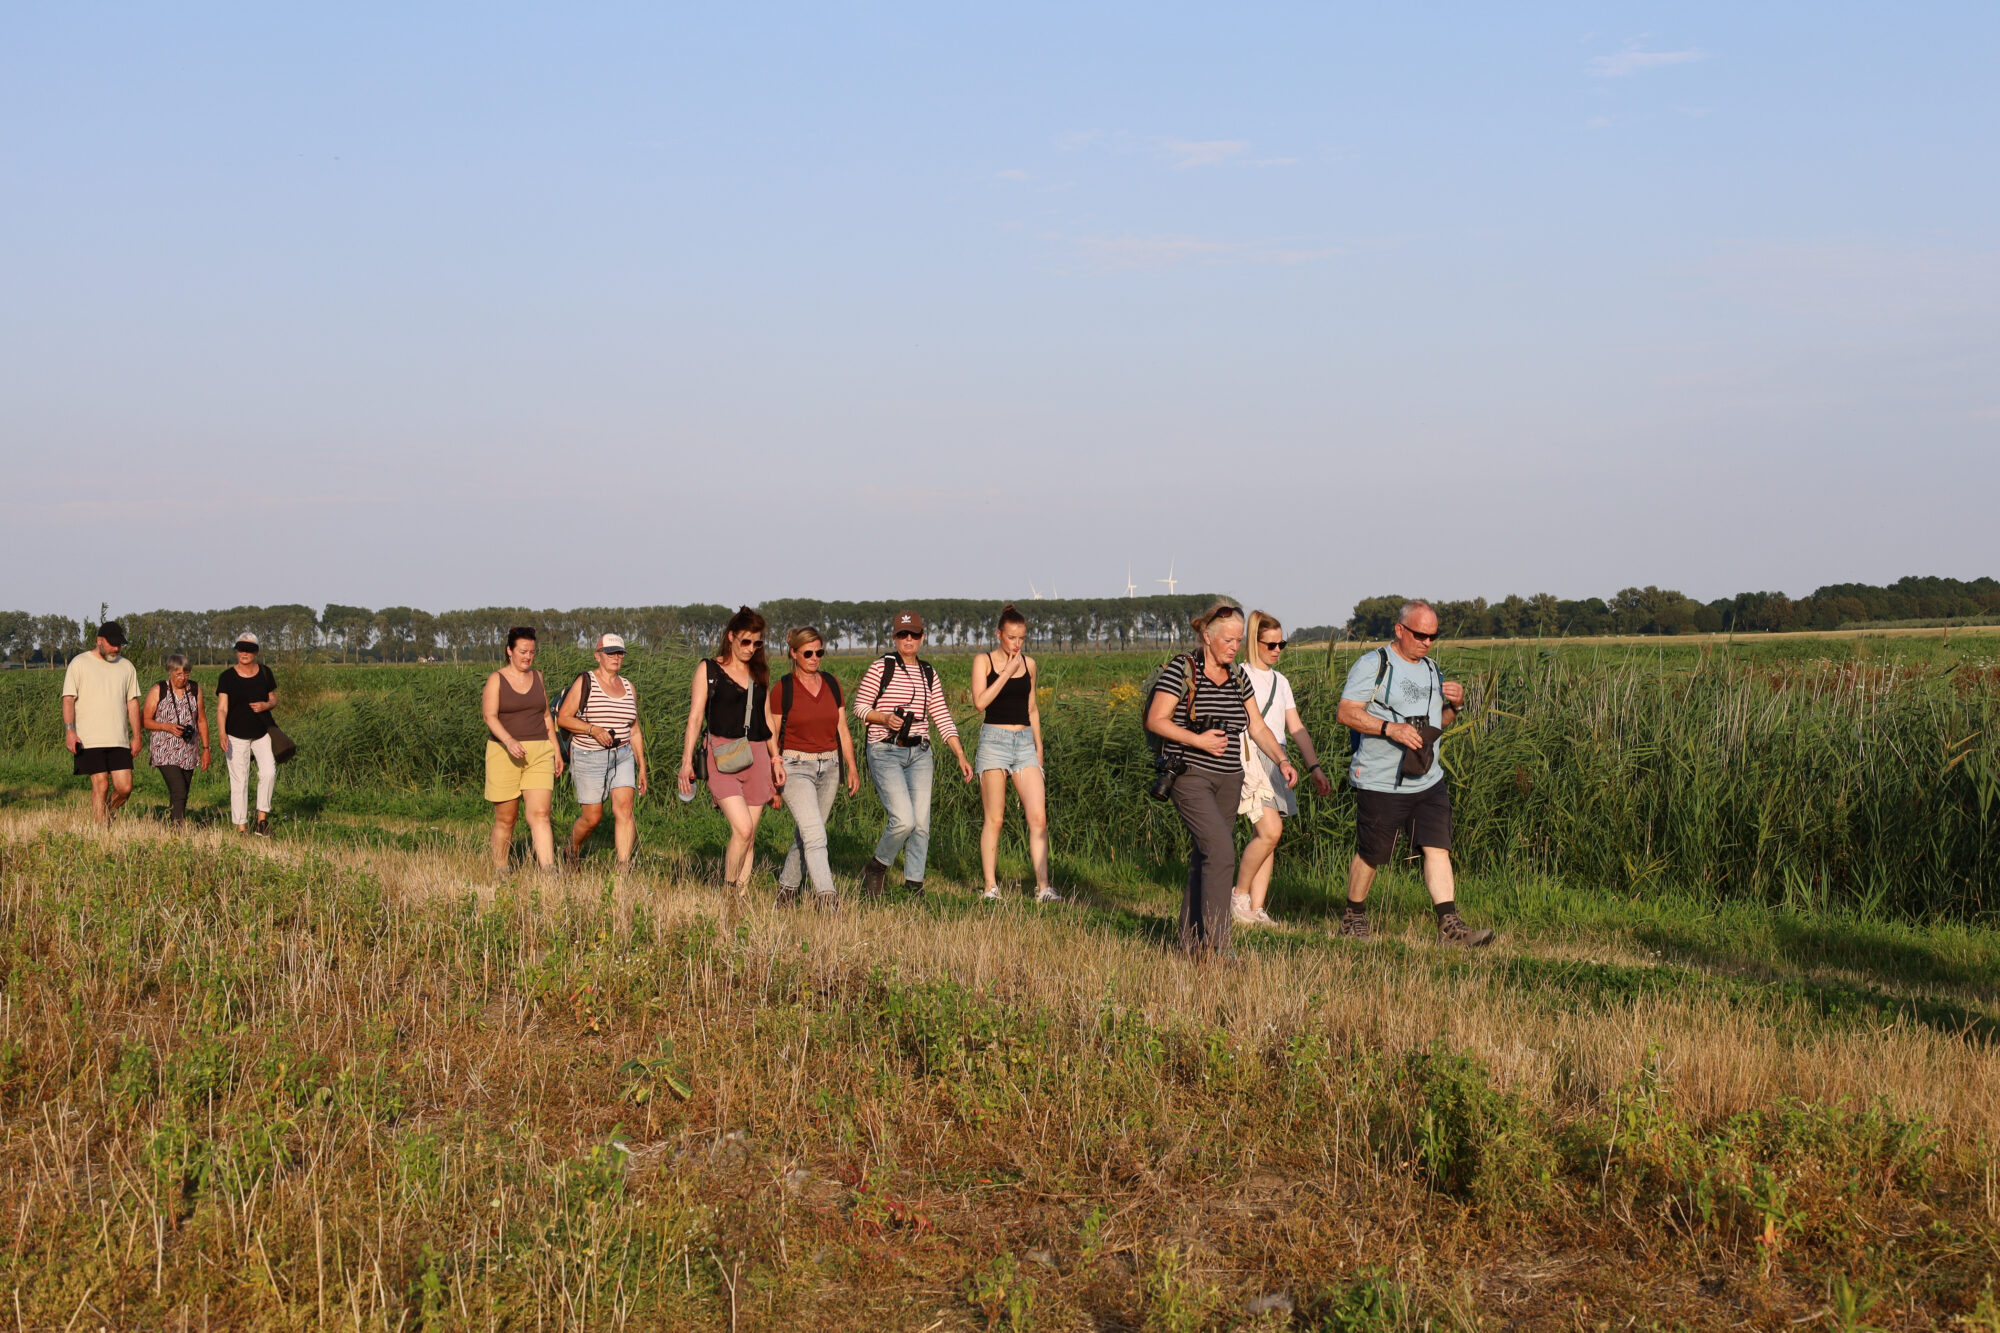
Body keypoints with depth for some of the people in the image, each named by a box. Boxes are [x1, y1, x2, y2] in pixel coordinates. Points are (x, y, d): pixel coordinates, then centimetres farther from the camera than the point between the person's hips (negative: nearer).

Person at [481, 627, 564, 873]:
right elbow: (490, 716, -15)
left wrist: (556, 750, 12)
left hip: (538, 753, 3)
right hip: (504, 753, -3)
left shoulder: (538, 677, 11)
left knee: (540, 815, -11)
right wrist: (509, 741, -31)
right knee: (505, 819, 4)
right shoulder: (496, 680, -3)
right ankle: (499, 871, 19)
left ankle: (548, 871, -20)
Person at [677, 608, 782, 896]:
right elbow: (695, 717, 0)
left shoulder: (760, 673, 15)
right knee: (742, 829, -19)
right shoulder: (709, 669, 3)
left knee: (749, 837, 2)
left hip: (756, 758, 4)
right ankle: (727, 888, -3)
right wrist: (687, 759, -7)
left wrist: (776, 758, 14)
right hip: (722, 758, -4)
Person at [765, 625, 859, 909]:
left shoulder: (832, 684, 8)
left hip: (829, 768, 5)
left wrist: (852, 768, 4)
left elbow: (842, 730, 11)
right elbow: (771, 737, -1)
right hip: (795, 768, -5)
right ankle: (826, 895, -24)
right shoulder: (782, 690, -5)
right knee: (815, 836, -18)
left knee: (805, 836, 12)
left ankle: (787, 887, 30)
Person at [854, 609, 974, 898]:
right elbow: (860, 706, -1)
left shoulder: (929, 674, 12)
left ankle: (914, 886, 9)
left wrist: (961, 756, 5)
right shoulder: (881, 667, -2)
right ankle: (875, 868, 8)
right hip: (885, 753, -5)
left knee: (921, 823, -1)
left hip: (919, 754, 5)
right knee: (903, 820, -17)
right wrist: (884, 718, -20)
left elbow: (942, 717, 12)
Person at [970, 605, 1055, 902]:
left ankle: (1042, 887, -9)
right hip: (994, 740, -3)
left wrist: (1039, 748, 18)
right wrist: (1007, 672, -13)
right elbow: (980, 701, -14)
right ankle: (990, 886, 5)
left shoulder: (1028, 664, 12)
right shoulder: (984, 661, 0)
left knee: (1038, 816, -8)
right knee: (994, 819, -2)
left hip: (1024, 743, 3)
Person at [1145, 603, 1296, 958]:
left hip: (1228, 781, 7)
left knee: (1203, 859, 9)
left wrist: (1282, 760, 1)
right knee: (1221, 851, -19)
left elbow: (1258, 727, 15)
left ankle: (1191, 941, 18)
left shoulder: (1238, 677, 12)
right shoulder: (1182, 669, -7)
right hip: (1191, 777, -7)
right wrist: (1197, 740, -19)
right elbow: (1155, 720, -10)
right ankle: (1215, 947, -18)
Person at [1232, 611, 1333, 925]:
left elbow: (1296, 728, 17)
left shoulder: (1281, 682, 18)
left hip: (1276, 765, 7)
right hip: (1250, 761, -7)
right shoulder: (1240, 676, -2)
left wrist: (1315, 767, 9)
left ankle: (1257, 909, 5)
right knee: (1270, 830, -19)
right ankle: (1239, 895, -3)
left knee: (1268, 836, 3)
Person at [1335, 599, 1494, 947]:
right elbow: (1346, 713, -13)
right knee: (1371, 855, 4)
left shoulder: (1432, 670, 16)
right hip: (1381, 784, -6)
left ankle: (1450, 926, -9)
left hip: (1429, 781, 6)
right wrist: (1390, 728, -24)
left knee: (1438, 848, -5)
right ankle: (1353, 917, 24)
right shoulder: (1372, 665, -6)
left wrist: (1456, 705, 3)